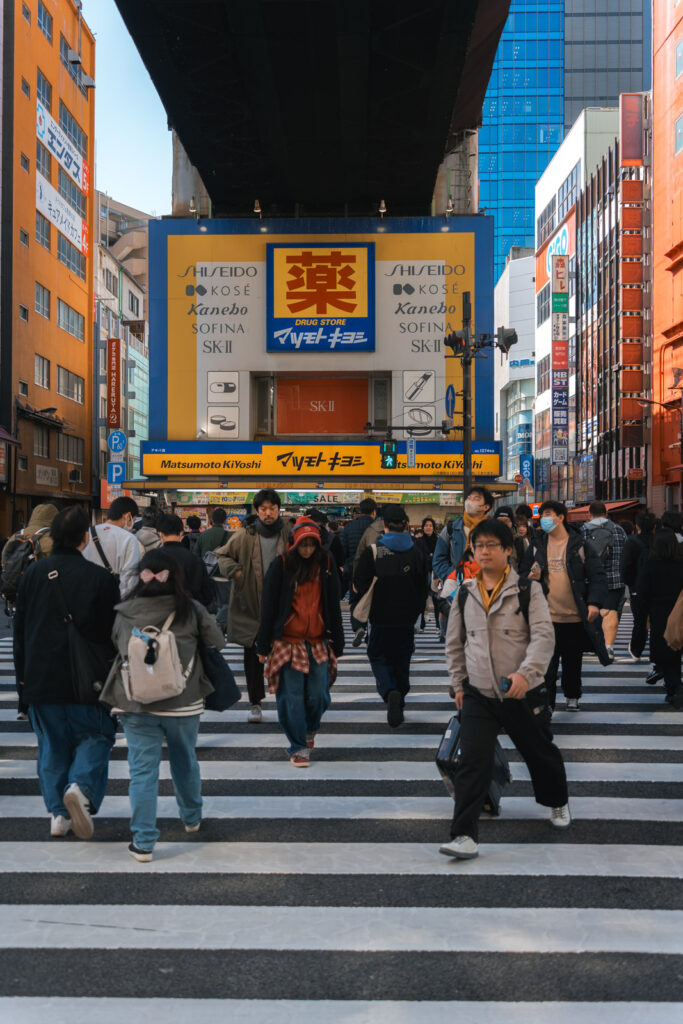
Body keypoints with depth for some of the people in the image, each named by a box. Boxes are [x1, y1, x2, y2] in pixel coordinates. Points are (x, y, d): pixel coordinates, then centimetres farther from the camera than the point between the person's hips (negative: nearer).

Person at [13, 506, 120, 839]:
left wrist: (22, 673, 17)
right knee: (94, 736, 10)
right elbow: (112, 632, -4)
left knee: (52, 745, 14)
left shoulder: (33, 573, 2)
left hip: (40, 678, 3)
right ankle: (82, 787, -14)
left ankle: (58, 814, 14)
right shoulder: (100, 577, -9)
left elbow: (19, 628, 8)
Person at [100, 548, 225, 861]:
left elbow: (117, 648, 6)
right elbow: (217, 642, 2)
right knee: (185, 762, 22)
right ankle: (191, 818, 41)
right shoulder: (191, 610, -7)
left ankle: (143, 842, 6)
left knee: (142, 770, 5)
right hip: (184, 703, 1)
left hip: (135, 704, -1)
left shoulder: (125, 613, -6)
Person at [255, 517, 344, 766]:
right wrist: (263, 645, -1)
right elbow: (268, 606, 0)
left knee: (318, 695, 1)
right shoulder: (281, 565, -3)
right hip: (287, 642, -2)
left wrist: (337, 642, 10)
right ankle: (298, 747, 11)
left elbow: (333, 605, 12)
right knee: (291, 697, -2)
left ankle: (309, 729, 31)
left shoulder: (326, 564, 6)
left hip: (318, 643, 2)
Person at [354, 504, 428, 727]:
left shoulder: (373, 551, -12)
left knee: (378, 657, 9)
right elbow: (423, 589, 6)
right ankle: (399, 703, 23)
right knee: (402, 660, 16)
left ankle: (390, 692, -17)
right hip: (406, 618, 3)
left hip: (381, 618, -3)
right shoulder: (416, 552, -1)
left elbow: (360, 585, -9)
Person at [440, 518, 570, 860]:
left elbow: (543, 635, -15)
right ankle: (465, 836, -10)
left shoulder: (528, 589, -6)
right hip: (478, 694, 2)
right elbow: (454, 643, 15)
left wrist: (526, 673, -29)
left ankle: (557, 801, 47)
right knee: (472, 762, -11)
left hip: (523, 694, -1)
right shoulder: (465, 594, 5)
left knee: (540, 753, 17)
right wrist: (459, 683, 12)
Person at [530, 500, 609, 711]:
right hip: (547, 616, 1)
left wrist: (595, 602, -16)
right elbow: (527, 573, 17)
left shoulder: (580, 545, -2)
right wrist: (533, 577, -7)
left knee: (573, 661, 14)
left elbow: (598, 576, -4)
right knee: (547, 663, -2)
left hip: (576, 616, -1)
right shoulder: (538, 547, 7)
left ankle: (572, 696, 34)